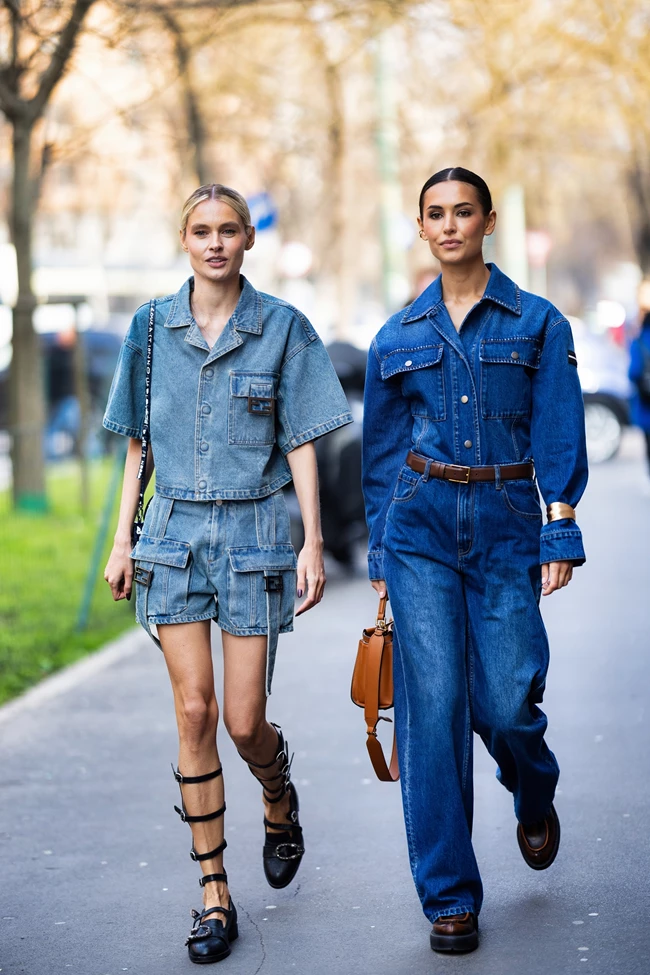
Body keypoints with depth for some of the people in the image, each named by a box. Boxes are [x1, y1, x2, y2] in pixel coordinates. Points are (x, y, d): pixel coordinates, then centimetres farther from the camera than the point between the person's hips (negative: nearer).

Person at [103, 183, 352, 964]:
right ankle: (214, 898, 4)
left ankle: (280, 800, 35)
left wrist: (313, 543, -7)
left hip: (254, 533, -2)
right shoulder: (152, 328, 5)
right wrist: (121, 540, 6)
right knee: (194, 710, -4)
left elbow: (301, 444, -1)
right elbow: (137, 443, 10)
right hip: (174, 533, 2)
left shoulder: (283, 328, -1)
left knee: (244, 722, -2)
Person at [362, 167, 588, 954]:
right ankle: (448, 897, 3)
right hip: (421, 526, 1)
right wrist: (380, 557, 11)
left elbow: (559, 437, 0)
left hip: (506, 526, -1)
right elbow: (381, 453, 13)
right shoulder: (398, 336, 8)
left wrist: (561, 534, -9)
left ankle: (535, 796, 35)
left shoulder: (537, 323, 3)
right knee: (433, 705, -5)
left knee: (505, 701, -4)